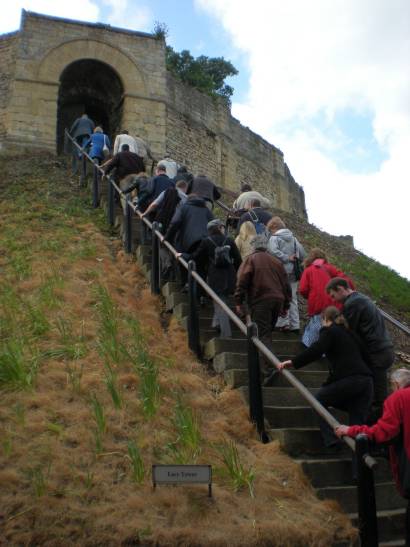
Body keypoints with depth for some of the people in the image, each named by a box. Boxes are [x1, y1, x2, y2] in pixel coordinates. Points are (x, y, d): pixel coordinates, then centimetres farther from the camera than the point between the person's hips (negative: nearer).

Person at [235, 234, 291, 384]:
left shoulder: (250, 260, 3)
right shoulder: (276, 261, 19)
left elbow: (242, 282, -8)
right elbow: (286, 284, 19)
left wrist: (238, 302, -4)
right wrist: (285, 305, 24)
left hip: (260, 301, -5)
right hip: (277, 300, 5)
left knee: (263, 335, -8)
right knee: (267, 332, 18)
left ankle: (268, 370, -20)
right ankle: (265, 366, 24)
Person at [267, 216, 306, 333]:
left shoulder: (274, 238, -7)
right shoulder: (293, 238, 12)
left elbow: (273, 251, -26)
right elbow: (302, 254, 11)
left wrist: (287, 258, -18)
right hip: (293, 272, 6)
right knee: (293, 299, 12)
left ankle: (283, 323, 1)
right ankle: (295, 325, 15)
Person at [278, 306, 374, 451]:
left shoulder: (329, 331, 3)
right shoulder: (350, 333, 25)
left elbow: (316, 350, -12)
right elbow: (366, 356, 24)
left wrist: (293, 362, -12)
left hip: (348, 379, -7)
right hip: (366, 380, 7)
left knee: (320, 400, 15)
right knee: (358, 422, 10)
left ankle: (331, 440, 6)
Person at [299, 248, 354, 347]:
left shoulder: (308, 270, 7)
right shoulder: (330, 267, 12)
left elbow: (303, 290, -2)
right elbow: (345, 280, 2)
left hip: (317, 307, -2)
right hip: (334, 306, 2)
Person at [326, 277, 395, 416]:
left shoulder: (352, 303, -13)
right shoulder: (362, 298, 18)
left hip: (376, 354, -10)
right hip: (385, 350, 10)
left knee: (377, 399, -3)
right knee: (379, 396, 15)